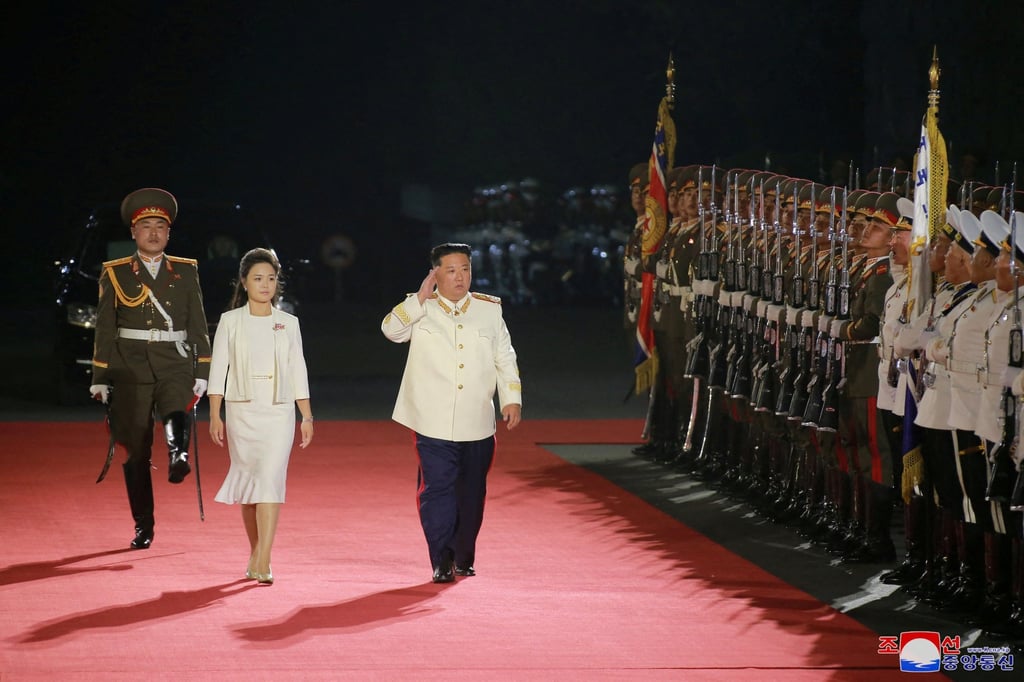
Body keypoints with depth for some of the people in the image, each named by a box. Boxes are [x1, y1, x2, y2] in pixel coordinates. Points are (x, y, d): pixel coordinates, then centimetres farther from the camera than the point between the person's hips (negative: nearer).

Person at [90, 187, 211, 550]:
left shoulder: (186, 272, 8)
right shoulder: (115, 274, 5)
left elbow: (198, 326, 9)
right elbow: (104, 329, 5)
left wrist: (202, 372, 3)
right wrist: (100, 379, 0)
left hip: (174, 364, 0)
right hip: (131, 367, 0)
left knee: (177, 413, -34)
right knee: (136, 451, 0)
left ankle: (178, 456, -56)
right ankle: (143, 526, 6)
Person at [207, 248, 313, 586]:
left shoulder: (288, 323, 7)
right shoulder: (231, 321, 3)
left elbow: (298, 371, 10)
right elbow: (218, 368, 2)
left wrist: (307, 417, 7)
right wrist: (214, 415, -4)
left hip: (278, 412, 0)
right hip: (242, 411, 0)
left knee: (270, 479, -14)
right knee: (248, 483, 7)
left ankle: (262, 563, -20)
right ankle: (256, 555, 22)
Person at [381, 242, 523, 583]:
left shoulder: (489, 309, 8)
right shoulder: (420, 309, 2)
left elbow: (505, 357, 12)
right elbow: (391, 329, -15)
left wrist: (512, 399, 5)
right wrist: (422, 297, -18)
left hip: (477, 425, 3)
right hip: (434, 424, -3)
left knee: (472, 493, 11)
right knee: (437, 489, -11)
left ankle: (464, 559, 25)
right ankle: (442, 562, -9)